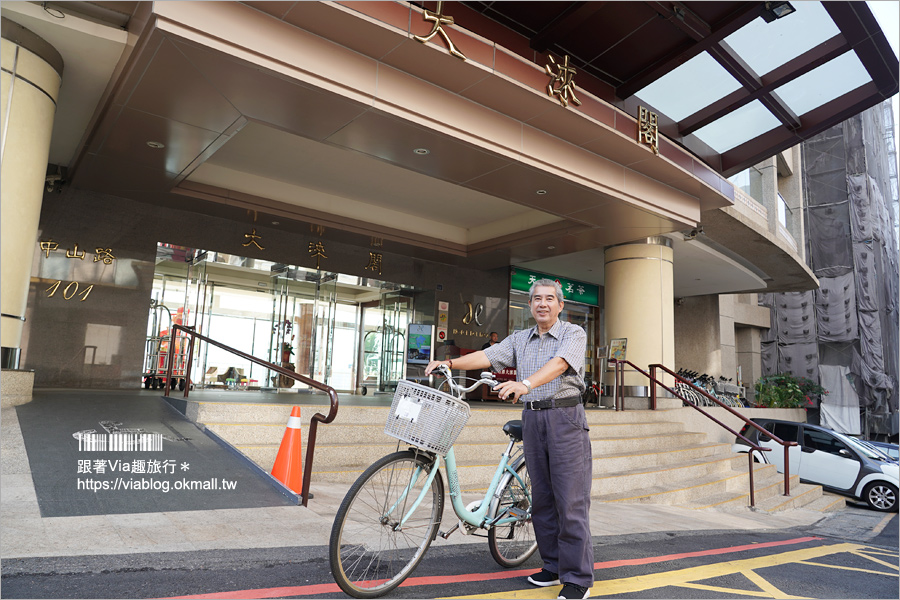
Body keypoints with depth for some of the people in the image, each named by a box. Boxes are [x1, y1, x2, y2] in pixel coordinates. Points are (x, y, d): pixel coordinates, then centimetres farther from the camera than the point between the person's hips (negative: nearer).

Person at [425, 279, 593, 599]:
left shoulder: (574, 334, -3)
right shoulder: (519, 339, 13)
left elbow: (558, 364, -21)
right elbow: (488, 356, 2)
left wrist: (525, 384, -37)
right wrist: (450, 362, -13)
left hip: (565, 418, -5)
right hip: (532, 418, 5)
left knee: (571, 501, -4)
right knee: (541, 497, 11)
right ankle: (553, 567, 25)